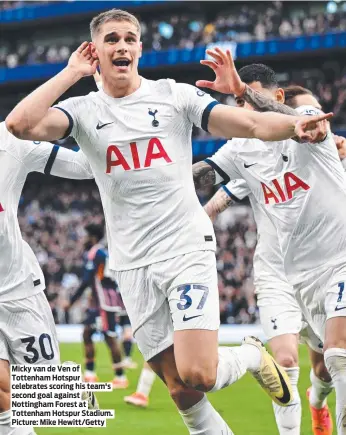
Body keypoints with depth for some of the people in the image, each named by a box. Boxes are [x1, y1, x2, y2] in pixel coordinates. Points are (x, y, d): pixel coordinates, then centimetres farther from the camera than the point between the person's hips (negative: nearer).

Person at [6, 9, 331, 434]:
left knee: (197, 375, -16)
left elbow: (253, 124, -6)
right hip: (133, 266, 2)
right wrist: (70, 73, -7)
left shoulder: (174, 95, 2)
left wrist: (295, 125, -26)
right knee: (181, 390, 1)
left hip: (188, 248, -2)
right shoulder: (83, 110, 5)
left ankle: (253, 355, 15)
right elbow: (20, 124, -13)